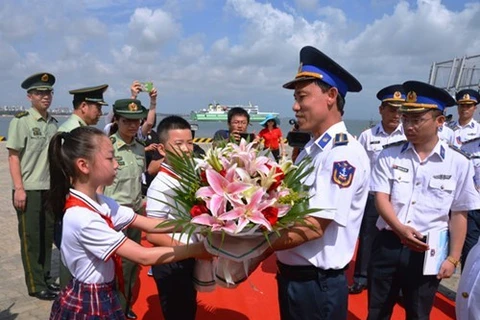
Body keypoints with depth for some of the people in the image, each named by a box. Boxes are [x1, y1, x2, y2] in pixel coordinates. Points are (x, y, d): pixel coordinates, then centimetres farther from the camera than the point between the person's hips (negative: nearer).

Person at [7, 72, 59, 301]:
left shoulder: (53, 123, 8)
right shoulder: (20, 121, -7)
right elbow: (13, 156, -9)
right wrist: (19, 188, -14)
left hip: (50, 189, 5)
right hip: (28, 189, -5)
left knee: (47, 235, 12)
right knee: (30, 238, 5)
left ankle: (46, 278, 27)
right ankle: (36, 286, 16)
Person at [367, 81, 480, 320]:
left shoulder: (458, 163, -5)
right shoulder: (389, 156, -3)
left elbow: (459, 214, -1)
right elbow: (381, 198, -7)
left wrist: (453, 258, -2)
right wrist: (400, 229, -24)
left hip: (428, 250, -1)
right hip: (387, 245, 1)